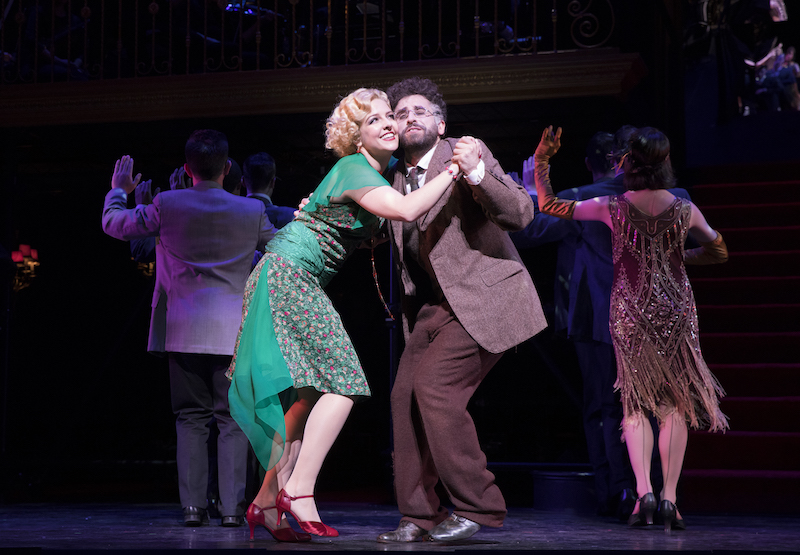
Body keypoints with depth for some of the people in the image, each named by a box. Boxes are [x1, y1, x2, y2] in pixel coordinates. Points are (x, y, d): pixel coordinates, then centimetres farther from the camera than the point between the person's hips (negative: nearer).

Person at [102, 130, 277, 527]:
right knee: (232, 420, 4)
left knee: (191, 419, 8)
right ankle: (232, 507, 0)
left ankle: (192, 506, 6)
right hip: (233, 332, -1)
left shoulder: (166, 205, -4)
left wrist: (119, 190, 29)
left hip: (183, 330, 1)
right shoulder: (251, 211, -2)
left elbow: (114, 224, 10)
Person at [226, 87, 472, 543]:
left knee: (313, 394, 6)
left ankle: (270, 500, 8)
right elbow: (408, 210, -30)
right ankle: (300, 490, -18)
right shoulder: (354, 169, -14)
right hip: (289, 276, -10)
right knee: (343, 384, -15)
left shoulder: (376, 170, 15)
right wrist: (453, 170, -21)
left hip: (292, 281, 10)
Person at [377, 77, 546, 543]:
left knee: (433, 385, -19)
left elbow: (521, 214, -16)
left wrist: (477, 175, -32)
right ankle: (420, 516, 8)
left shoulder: (470, 154, -8)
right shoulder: (396, 179, 11)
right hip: (434, 307, 7)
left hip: (486, 299, -7)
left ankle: (477, 506, -8)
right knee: (405, 395, -2)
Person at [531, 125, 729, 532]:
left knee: (635, 404, 11)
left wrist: (541, 161, 6)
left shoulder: (613, 208, -8)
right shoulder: (684, 209, -3)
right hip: (676, 311, 0)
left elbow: (548, 205, 0)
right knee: (675, 404, 9)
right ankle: (670, 497, 3)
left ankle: (643, 492, -5)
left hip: (629, 313, 0)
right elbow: (719, 253, 12)